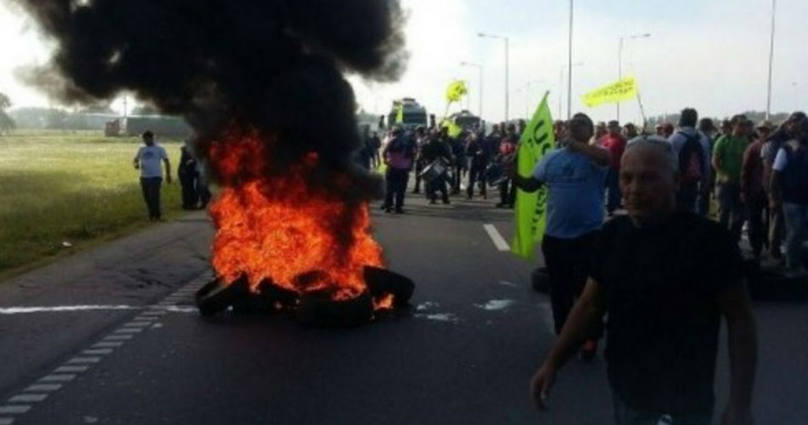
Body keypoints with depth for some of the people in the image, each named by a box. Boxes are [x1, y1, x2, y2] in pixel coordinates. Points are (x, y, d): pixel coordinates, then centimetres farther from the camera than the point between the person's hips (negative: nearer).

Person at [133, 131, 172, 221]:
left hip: (156, 176, -5)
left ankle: (156, 215, -4)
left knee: (154, 197, -13)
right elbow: (135, 159, 18)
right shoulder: (141, 149, 15)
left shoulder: (159, 149, 3)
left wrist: (168, 175, -5)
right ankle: (152, 214, 22)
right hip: (144, 177, 5)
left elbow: (166, 161, 2)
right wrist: (136, 164, -7)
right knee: (147, 197, 8)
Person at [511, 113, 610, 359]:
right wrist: (514, 176, -11)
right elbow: (531, 185, 8)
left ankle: (590, 338, 17)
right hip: (554, 235, 5)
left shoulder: (594, 156, -6)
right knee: (559, 290, 15)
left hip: (587, 235, -4)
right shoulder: (551, 158, 7)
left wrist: (577, 144, -30)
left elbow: (606, 158, -30)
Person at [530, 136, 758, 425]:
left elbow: (740, 319, -12)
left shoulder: (707, 238, -17)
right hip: (624, 394, 6)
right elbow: (590, 305, 6)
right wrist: (552, 362, -1)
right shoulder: (613, 233, -1)